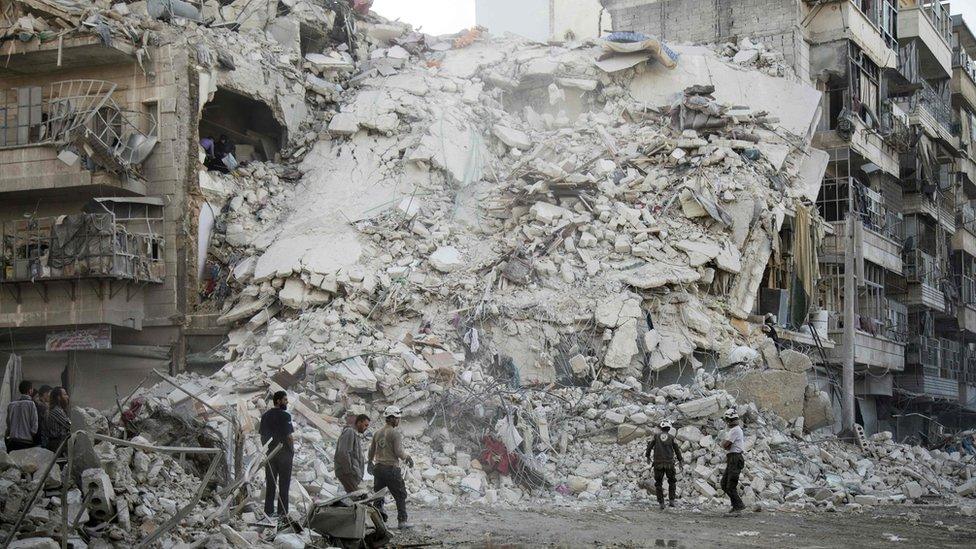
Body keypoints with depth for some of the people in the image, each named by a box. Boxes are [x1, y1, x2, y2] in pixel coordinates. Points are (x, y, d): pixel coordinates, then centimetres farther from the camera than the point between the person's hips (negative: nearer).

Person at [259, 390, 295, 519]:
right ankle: (282, 511, 3)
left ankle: (268, 510, 10)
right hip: (284, 453, -5)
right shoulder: (285, 416, -13)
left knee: (270, 482, 10)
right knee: (284, 483, 2)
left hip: (269, 453, 5)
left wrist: (266, 449, 17)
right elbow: (290, 436, -15)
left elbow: (262, 435, 10)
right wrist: (292, 450, -3)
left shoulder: (265, 416, 7)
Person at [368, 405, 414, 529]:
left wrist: (370, 463, 36)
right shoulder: (396, 434, -10)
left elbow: (371, 451, 18)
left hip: (378, 468, 6)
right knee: (400, 496, 3)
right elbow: (399, 452, -16)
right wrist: (407, 458, 4)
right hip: (391, 468, -6)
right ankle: (402, 521, 2)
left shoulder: (378, 433, 11)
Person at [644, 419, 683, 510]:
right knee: (672, 482, 17)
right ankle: (671, 500, 9)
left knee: (658, 483, 9)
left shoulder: (656, 436, 1)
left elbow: (649, 446, 2)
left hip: (658, 464, 0)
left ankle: (661, 503, 4)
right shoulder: (672, 437, -1)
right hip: (669, 463, 0)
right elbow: (677, 450, 2)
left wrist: (648, 457, 18)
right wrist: (680, 460, 17)